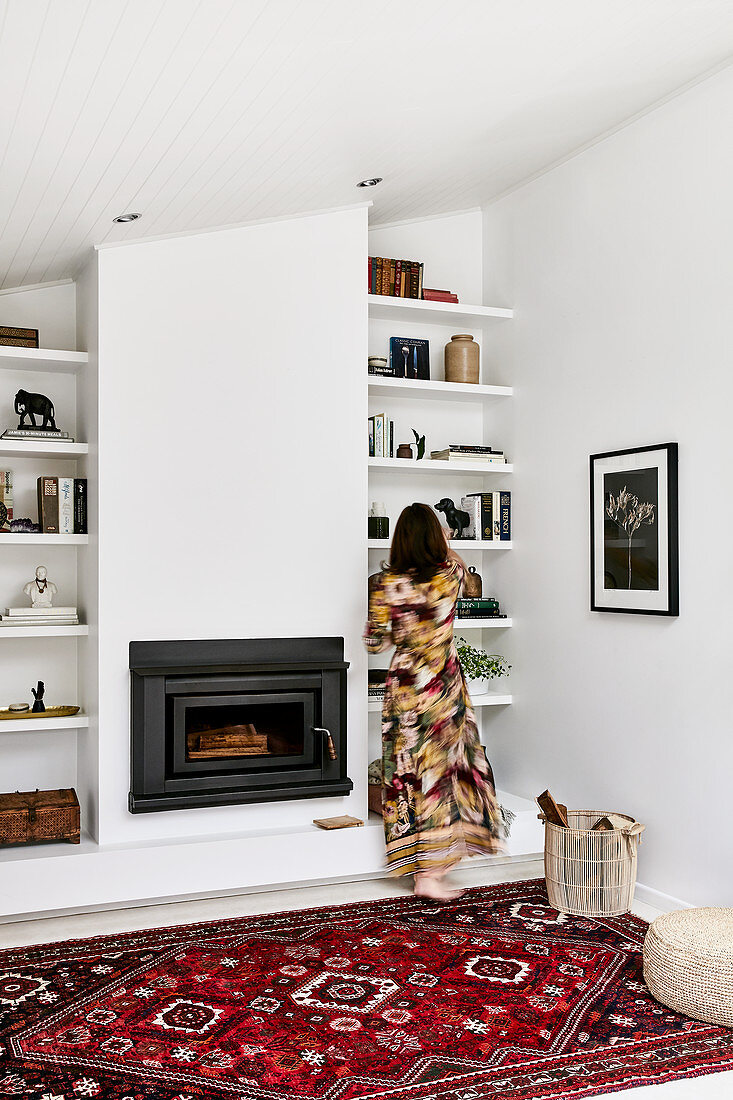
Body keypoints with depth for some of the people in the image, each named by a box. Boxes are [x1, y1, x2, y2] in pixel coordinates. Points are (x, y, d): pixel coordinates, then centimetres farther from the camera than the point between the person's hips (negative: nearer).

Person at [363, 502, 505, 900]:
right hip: (443, 688, -1)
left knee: (411, 770, 10)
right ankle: (430, 873, 5)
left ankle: (422, 864, 21)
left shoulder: (386, 583, -10)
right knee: (443, 767, 5)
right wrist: (442, 542, 40)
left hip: (404, 686, 1)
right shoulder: (449, 574, -8)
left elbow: (375, 643, -4)